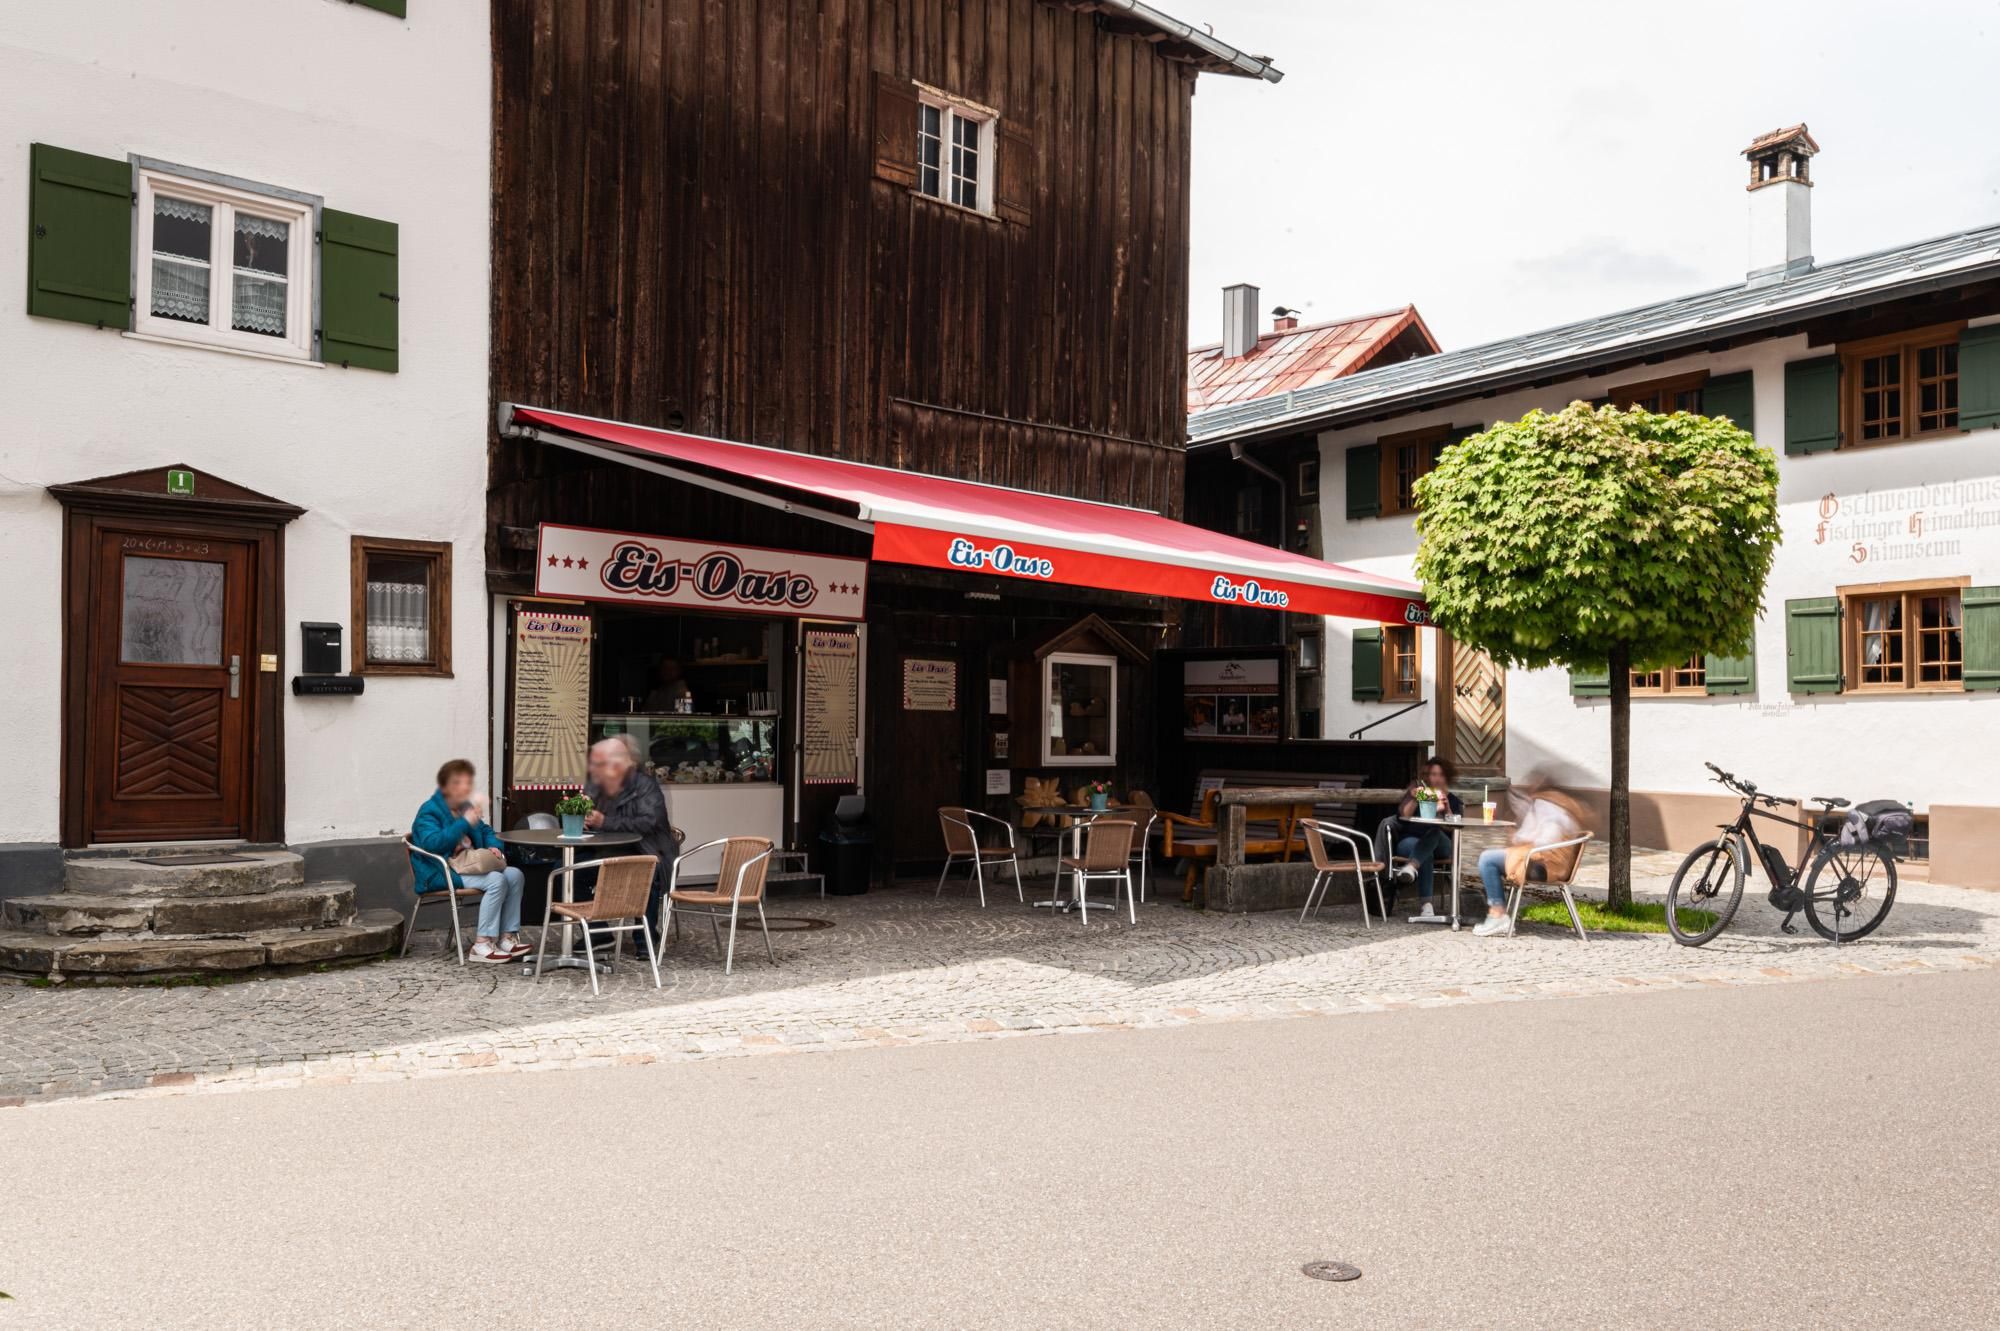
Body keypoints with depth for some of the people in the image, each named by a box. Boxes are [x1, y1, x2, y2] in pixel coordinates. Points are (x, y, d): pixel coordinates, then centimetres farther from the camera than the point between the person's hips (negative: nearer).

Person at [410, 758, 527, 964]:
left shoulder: (466, 807, 14)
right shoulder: (429, 811, -10)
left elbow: (486, 831, 27)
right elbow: (433, 843, -27)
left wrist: (494, 846, 4)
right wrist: (465, 822, -30)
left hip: (469, 866, 8)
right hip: (441, 873, -8)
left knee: (515, 875, -11)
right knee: (496, 880, -29)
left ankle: (507, 937, -10)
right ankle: (482, 945, -27)